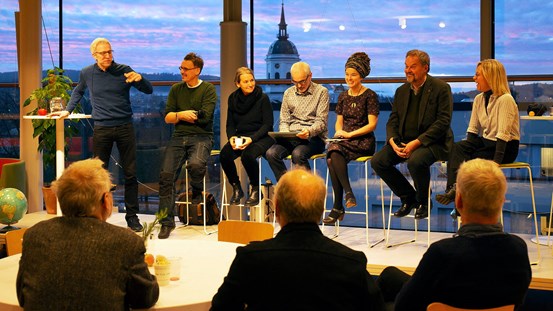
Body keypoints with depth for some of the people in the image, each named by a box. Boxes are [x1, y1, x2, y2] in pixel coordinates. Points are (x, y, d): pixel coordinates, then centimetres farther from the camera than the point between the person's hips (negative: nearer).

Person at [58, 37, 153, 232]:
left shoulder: (124, 70, 0)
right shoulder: (87, 73, 5)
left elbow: (149, 91, 0)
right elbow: (78, 92, 26)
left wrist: (139, 79, -19)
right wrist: (68, 110, 20)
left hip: (125, 128, -1)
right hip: (101, 129, 1)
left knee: (130, 174, 2)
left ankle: (132, 216, 11)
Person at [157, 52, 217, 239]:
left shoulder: (208, 89, 2)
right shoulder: (176, 89, 15)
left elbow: (204, 116, -11)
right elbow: (168, 117, 9)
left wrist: (180, 115, -2)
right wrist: (183, 115, -9)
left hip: (201, 137, -4)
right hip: (179, 137, 4)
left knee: (195, 164, -35)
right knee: (166, 174, -14)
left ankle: (197, 190, 1)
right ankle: (166, 222, -6)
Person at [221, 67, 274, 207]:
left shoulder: (263, 98, -6)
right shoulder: (233, 98, 7)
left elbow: (267, 124, -8)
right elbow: (230, 123, 11)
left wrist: (251, 139, -22)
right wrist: (231, 137, -10)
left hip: (261, 137, -4)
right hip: (240, 136, 4)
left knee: (248, 154, -35)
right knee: (225, 154, -26)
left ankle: (255, 189, -11)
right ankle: (236, 188, -6)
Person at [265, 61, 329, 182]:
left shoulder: (321, 91, 2)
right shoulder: (288, 93, 17)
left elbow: (321, 122, -4)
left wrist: (309, 131, -25)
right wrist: (285, 133, -6)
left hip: (314, 137, -4)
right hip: (291, 138, 4)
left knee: (298, 154, -36)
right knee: (271, 153, -25)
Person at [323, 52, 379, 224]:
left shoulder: (370, 95, -1)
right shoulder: (343, 96, 17)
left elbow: (372, 124, -7)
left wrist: (350, 134, -14)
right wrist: (339, 132, -3)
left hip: (363, 141, -5)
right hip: (345, 140, 5)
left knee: (334, 152, -33)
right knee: (332, 155, -32)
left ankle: (338, 207, -31)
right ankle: (348, 193, -27)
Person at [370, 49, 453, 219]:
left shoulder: (441, 88, -5)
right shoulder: (401, 91, 14)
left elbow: (443, 122, -13)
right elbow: (392, 121, 12)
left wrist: (416, 142, -21)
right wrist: (393, 142, -10)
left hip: (432, 142, -6)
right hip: (404, 141, 6)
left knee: (416, 161, -36)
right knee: (377, 161, -15)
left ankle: (423, 201, -6)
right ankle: (408, 197, 4)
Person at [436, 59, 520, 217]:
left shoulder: (505, 100, -17)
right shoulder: (479, 99, 8)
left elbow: (503, 134, -23)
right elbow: (472, 130, 7)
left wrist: (496, 162, -30)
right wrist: (466, 149, -9)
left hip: (506, 147, -7)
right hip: (486, 142, 7)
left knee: (471, 161, -26)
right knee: (456, 148, -20)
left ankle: (457, 192, -16)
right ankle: (454, 188, -34)